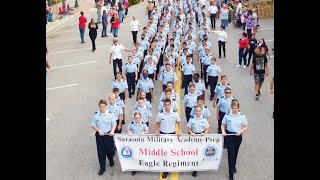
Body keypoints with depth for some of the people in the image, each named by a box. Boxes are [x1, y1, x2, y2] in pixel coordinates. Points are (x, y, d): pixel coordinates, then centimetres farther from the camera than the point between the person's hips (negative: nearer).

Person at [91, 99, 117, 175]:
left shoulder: (110, 114, -7)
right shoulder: (95, 115, -6)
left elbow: (114, 124, -2)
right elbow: (93, 125, 0)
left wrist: (112, 131, -20)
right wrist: (99, 130, -17)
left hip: (108, 135, 0)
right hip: (99, 136, 0)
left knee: (110, 150, 11)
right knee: (101, 152, 5)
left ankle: (111, 159, 45)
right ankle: (102, 168, 19)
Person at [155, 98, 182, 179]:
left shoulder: (175, 114, -6)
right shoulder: (160, 114, -5)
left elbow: (179, 122, 6)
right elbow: (157, 123, 7)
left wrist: (179, 132, -3)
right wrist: (157, 131, -6)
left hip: (172, 134, 0)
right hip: (162, 134, 0)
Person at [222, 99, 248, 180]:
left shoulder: (242, 116, -6)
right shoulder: (227, 115, -8)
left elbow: (246, 127, 1)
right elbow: (223, 125, 3)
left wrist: (240, 131, -16)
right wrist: (223, 131, -15)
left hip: (238, 136, 2)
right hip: (229, 135, -2)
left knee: (235, 152, 18)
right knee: (231, 153, -5)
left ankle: (233, 166, 46)